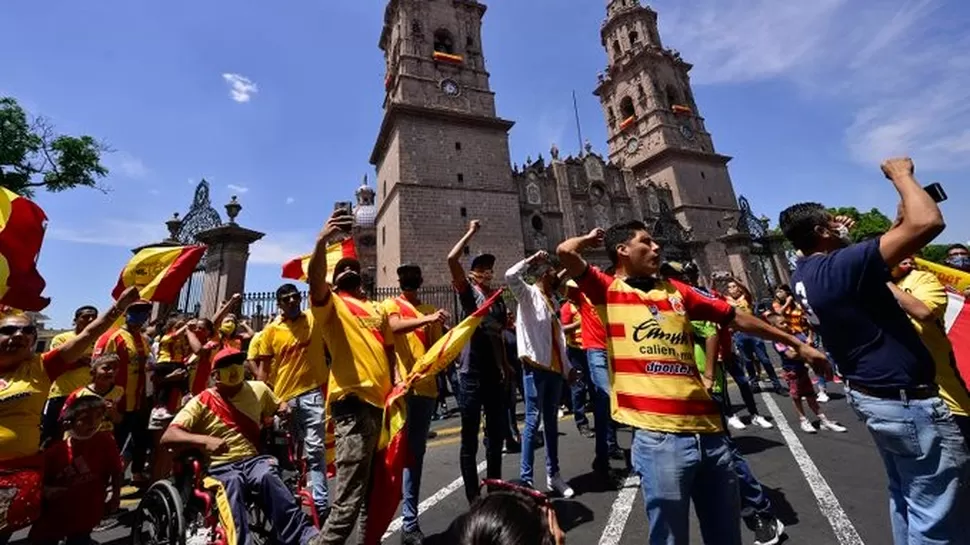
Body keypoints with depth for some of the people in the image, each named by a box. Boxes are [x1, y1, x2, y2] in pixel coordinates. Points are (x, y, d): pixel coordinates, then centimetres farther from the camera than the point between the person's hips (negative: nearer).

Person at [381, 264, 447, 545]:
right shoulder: (390, 305, 4)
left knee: (416, 453, 12)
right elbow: (395, 326, -18)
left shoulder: (431, 311, 16)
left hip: (426, 386, 4)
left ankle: (410, 522, 25)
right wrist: (426, 319, -29)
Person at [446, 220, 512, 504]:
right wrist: (471, 233, -7)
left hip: (495, 373, 6)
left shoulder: (499, 301, 13)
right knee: (470, 439, 6)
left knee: (497, 434, 17)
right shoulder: (468, 292, -3)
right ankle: (473, 498, 21)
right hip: (472, 374, -6)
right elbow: (452, 259, -17)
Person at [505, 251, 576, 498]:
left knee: (552, 421, 14)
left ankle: (553, 475, 26)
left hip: (555, 367, 7)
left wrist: (568, 366, 18)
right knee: (533, 421, -2)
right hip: (536, 366, -7)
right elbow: (510, 276, -24)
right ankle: (526, 479, 9)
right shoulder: (529, 294, -4)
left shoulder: (553, 301, 16)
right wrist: (532, 259, -14)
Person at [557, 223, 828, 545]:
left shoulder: (675, 291, 14)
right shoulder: (608, 291, -1)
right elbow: (567, 251, -14)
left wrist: (796, 343, 27)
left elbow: (734, 318, 21)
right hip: (658, 436, -5)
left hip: (708, 428, 6)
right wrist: (590, 239, 8)